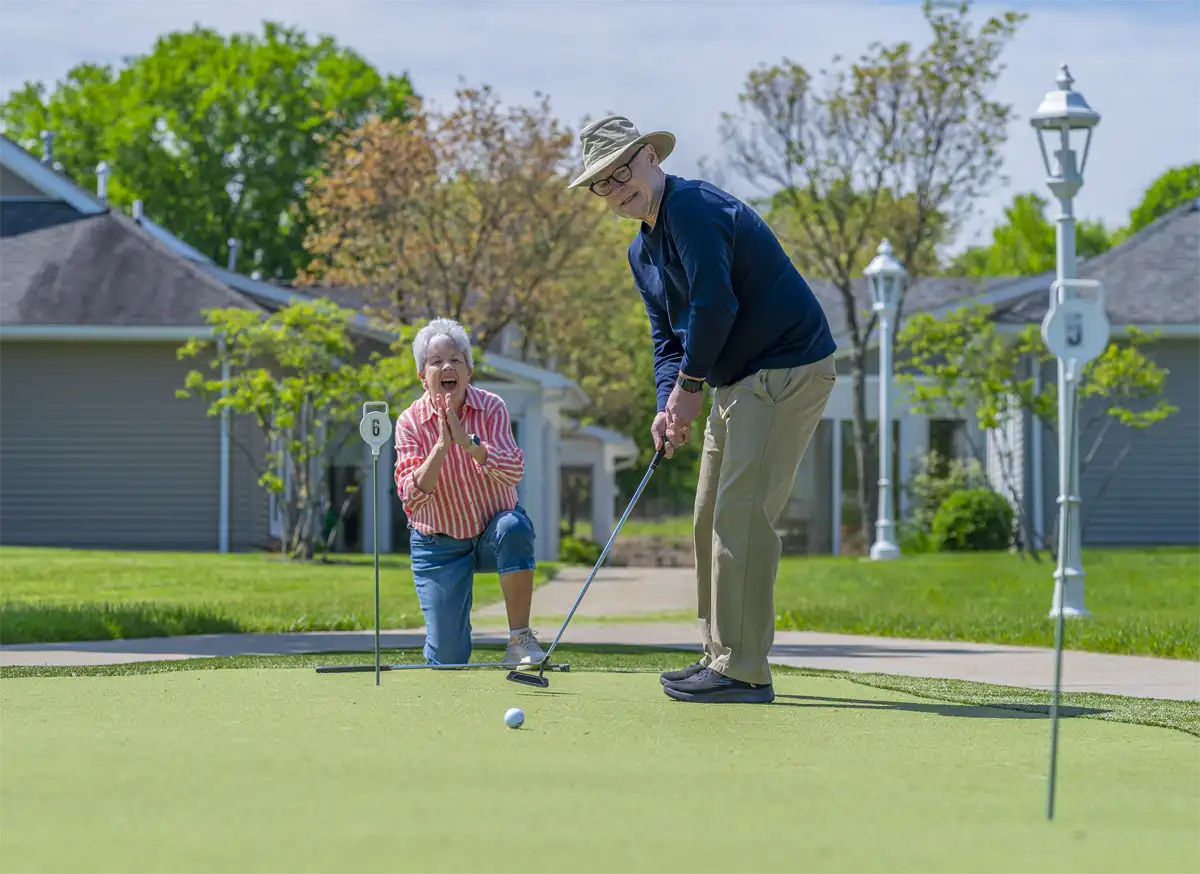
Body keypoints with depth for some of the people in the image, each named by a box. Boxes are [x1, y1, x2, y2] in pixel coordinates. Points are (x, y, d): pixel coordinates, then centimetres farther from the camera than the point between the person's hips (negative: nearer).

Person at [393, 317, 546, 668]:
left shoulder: (491, 408, -10)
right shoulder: (411, 422, -11)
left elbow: (514, 471, -24)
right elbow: (411, 497, -21)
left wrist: (466, 441, -36)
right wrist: (441, 446, -32)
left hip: (493, 534, 1)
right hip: (439, 546, 0)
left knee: (515, 528, -37)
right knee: (448, 657, -8)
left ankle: (520, 639, -27)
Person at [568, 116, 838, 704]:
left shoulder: (694, 207, -17)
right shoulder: (641, 252, 14)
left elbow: (714, 305, -24)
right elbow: (667, 338, 15)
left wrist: (690, 384, -12)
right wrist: (669, 406, -3)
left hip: (789, 366, -11)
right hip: (740, 382, 11)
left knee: (741, 513, -14)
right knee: (711, 518, 13)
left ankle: (743, 671, -13)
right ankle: (722, 657, 19)